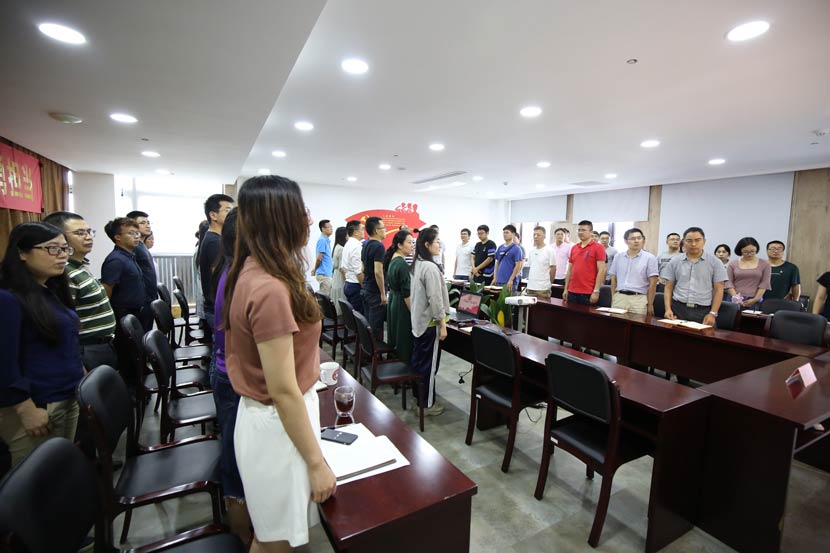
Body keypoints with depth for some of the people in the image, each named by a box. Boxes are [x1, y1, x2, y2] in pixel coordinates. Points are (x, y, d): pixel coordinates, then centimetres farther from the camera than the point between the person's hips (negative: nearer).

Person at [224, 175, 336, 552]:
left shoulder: (253, 273, 1)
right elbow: (283, 392, -25)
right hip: (278, 423, -9)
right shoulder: (270, 289, -29)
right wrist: (316, 462, -16)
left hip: (263, 412, 9)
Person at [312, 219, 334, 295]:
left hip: (327, 274, 9)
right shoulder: (322, 240, -14)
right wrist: (315, 270, -1)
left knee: (328, 297, 13)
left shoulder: (327, 240, 15)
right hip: (324, 274, -9)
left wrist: (315, 270, 16)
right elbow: (319, 258, -15)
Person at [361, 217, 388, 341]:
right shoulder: (379, 246, -16)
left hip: (365, 290, 9)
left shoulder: (366, 245, 11)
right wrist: (383, 294, -17)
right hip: (375, 293, -9)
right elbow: (378, 272, -22)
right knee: (376, 327, -2)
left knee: (367, 325, 15)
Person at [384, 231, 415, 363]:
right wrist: (414, 313, -16)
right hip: (402, 306, -10)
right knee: (405, 343, -1)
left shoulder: (392, 260, 8)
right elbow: (407, 293, -20)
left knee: (395, 340, 18)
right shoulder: (402, 264, -20)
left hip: (392, 301, 10)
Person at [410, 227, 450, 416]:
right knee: (429, 364, 2)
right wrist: (443, 324, -16)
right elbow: (435, 298, -22)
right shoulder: (430, 267, -20)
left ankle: (418, 396, 32)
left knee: (418, 360, 18)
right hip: (430, 322, -9)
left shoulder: (417, 265, 8)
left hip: (419, 320, 9)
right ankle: (427, 404, 15)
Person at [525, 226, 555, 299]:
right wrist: (530, 279, 14)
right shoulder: (531, 251, 10)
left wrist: (547, 283, 2)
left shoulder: (549, 251, -8)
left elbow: (553, 269, -5)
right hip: (530, 287, 6)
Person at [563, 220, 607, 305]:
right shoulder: (574, 248, 12)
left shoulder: (598, 247, -4)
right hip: (572, 292, 5)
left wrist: (596, 291, -15)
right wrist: (566, 289, 10)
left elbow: (601, 270, -9)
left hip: (588, 293, -5)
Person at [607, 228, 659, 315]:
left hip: (638, 299, -2)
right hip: (619, 297, 3)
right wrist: (613, 299, 7)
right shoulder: (618, 257, 11)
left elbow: (653, 283, 0)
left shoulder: (650, 258, 2)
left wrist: (650, 304, -4)